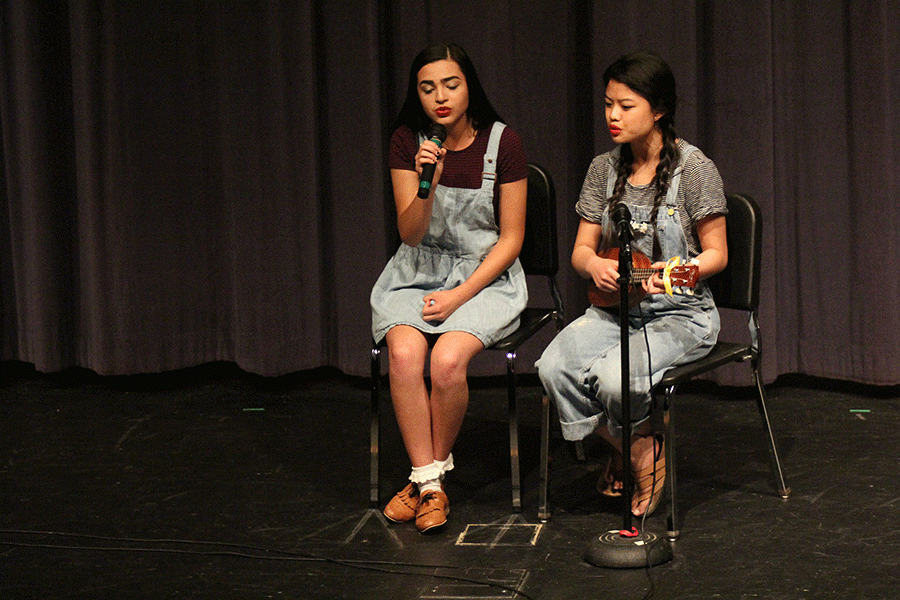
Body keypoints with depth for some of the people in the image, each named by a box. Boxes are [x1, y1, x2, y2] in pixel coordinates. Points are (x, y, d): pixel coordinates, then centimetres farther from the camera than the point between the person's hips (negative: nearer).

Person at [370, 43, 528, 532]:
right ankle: (427, 483, -17)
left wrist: (459, 296, -13)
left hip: (485, 276, -2)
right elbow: (410, 234, -6)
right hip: (419, 272, 2)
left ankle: (434, 468, -6)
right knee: (404, 353, -28)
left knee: (447, 360, -30)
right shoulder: (407, 141, -1)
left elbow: (511, 239, -4)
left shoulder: (501, 143, -7)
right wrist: (427, 185, -25)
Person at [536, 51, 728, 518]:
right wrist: (594, 265, -16)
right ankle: (638, 453, 0)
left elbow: (716, 254, -6)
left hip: (679, 312, -5)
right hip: (613, 307, 5)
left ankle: (635, 450, 3)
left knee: (614, 377, -33)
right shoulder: (604, 169, 7)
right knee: (554, 366, -24)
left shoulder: (694, 169, -8)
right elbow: (581, 249, 9)